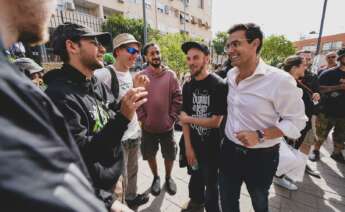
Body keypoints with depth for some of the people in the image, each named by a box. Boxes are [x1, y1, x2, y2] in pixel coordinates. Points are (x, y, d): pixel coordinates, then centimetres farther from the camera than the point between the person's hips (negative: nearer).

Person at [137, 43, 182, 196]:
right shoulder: (140, 76, -4)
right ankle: (156, 177, 44)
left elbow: (178, 98, -4)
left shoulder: (171, 75, -3)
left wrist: (172, 118, -8)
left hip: (167, 126, 0)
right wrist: (142, 119, -9)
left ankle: (168, 177, 43)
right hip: (148, 127, 1)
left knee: (169, 155, 15)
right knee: (150, 155, 17)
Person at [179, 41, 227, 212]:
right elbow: (184, 117, -2)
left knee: (211, 182, 16)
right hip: (192, 143, 5)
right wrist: (188, 146, -5)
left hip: (211, 146, -4)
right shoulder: (187, 86, -1)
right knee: (195, 176, 25)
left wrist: (188, 119, -11)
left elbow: (215, 121, -20)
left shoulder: (219, 85, -19)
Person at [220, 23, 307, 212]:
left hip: (261, 157, -4)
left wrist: (259, 136, -26)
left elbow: (296, 121, -14)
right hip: (229, 150, 5)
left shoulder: (280, 80, -21)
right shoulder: (230, 75, -2)